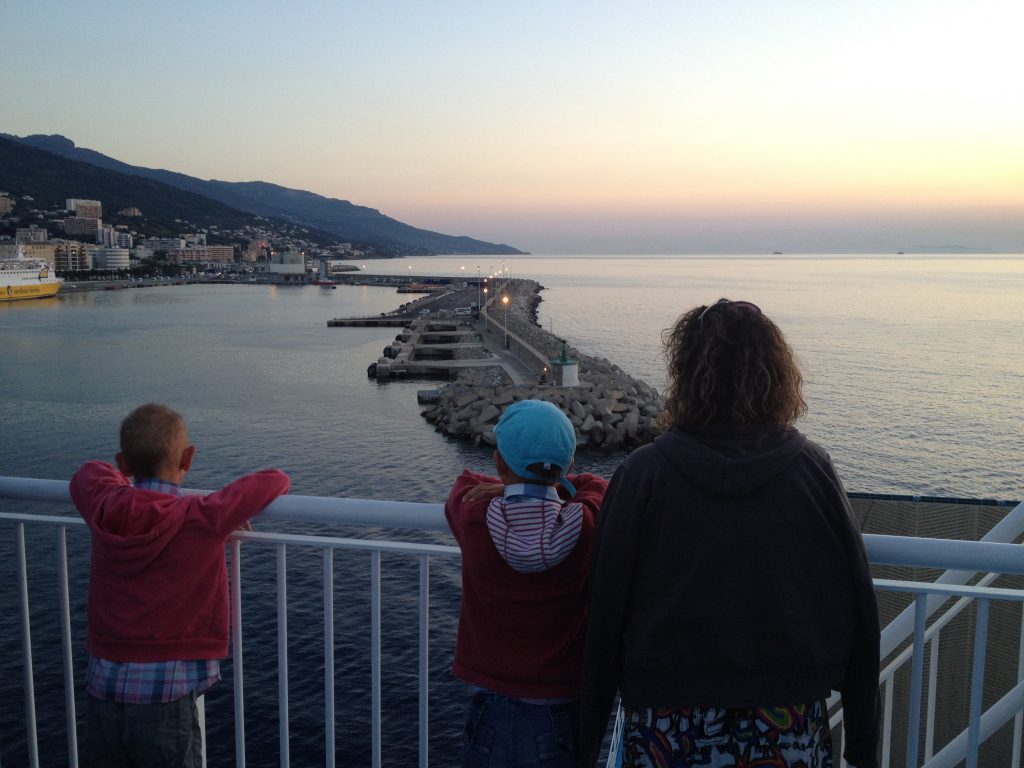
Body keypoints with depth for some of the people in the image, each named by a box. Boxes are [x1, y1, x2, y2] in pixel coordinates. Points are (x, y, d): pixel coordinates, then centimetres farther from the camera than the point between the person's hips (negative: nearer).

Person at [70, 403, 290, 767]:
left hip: (102, 693, 5)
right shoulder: (203, 520, -15)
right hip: (165, 699, -5)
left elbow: (90, 472, 21)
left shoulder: (105, 511, -1)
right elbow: (274, 480, -5)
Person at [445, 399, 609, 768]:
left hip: (490, 710, 0)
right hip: (561, 714, 0)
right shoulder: (588, 526, -16)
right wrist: (552, 487, -4)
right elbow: (595, 485, 6)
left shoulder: (473, 520, -15)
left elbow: (468, 482, 7)